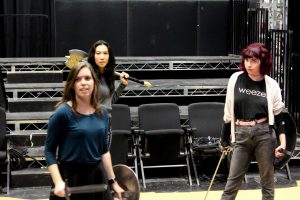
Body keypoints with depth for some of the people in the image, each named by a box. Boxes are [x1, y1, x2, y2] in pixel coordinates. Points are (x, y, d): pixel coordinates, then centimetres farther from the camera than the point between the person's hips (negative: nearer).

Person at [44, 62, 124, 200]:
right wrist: (58, 182, -20)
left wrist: (112, 181, 10)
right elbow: (49, 151, -9)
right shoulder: (63, 113, -12)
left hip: (96, 177, 5)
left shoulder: (102, 113, 5)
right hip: (70, 178, -5)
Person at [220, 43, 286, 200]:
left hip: (264, 134, -1)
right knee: (233, 179, 2)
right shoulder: (236, 79, -1)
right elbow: (229, 111, 7)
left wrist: (283, 143, -7)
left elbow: (279, 116, 2)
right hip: (241, 135, 1)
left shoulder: (271, 85, -3)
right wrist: (225, 138, 11)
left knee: (267, 178, 9)